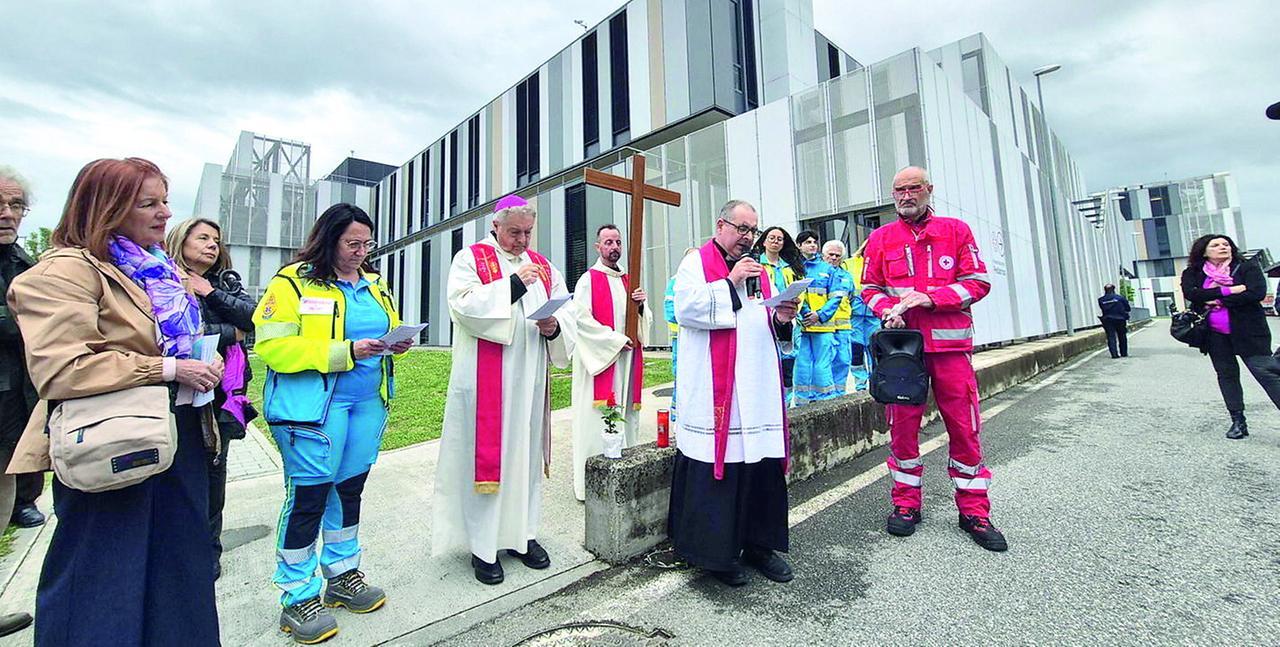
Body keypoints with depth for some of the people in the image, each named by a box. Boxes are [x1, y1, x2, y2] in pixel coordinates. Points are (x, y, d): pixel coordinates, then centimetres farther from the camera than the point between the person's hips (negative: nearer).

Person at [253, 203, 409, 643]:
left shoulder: (374, 284, 13)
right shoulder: (293, 282, -7)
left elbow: (389, 330, 22)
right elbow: (272, 346, -14)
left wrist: (397, 343, -2)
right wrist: (346, 351, -21)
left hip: (367, 402, 7)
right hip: (312, 405, -6)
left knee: (350, 489, 15)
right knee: (308, 495, -1)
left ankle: (342, 576, 32)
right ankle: (297, 598, 17)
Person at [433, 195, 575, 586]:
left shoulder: (543, 266, 15)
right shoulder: (470, 259, 3)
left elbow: (566, 312, 11)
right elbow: (463, 304, -13)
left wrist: (555, 326, -11)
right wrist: (513, 284, -17)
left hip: (529, 380, 5)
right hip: (485, 380, -4)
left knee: (526, 454, 11)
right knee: (485, 455, 1)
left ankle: (521, 534, 26)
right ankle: (483, 546, 15)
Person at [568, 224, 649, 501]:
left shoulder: (628, 280, 17)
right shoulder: (588, 280, -2)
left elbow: (644, 322, 18)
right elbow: (582, 319, -12)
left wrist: (641, 305, -4)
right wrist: (616, 340, -13)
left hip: (627, 359, 6)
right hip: (599, 358, -6)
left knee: (625, 416, 6)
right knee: (597, 419, -5)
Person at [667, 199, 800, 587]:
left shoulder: (758, 270, 21)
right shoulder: (696, 262, 2)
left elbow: (772, 327, 20)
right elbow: (686, 307, -15)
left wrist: (782, 317, -2)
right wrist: (730, 283, -13)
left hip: (759, 389, 6)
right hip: (713, 388, -6)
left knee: (763, 464, 9)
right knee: (715, 467, -2)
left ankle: (759, 543, 26)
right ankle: (715, 550, 15)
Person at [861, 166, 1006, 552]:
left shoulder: (956, 230, 8)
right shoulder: (880, 238, 9)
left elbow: (978, 282, 3)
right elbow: (870, 288, 10)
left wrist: (930, 297, -12)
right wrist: (888, 309, -11)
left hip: (951, 344, 0)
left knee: (964, 426, 3)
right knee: (902, 426, 4)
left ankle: (974, 512, 18)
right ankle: (906, 503, 20)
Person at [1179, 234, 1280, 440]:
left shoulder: (1247, 268, 2)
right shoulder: (1192, 273, 4)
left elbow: (1257, 293, -12)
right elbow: (1191, 294, -12)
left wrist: (1217, 301, -12)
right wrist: (1228, 291, -16)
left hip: (1247, 331, -2)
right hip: (1215, 335, 2)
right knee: (1226, 375, 10)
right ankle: (1238, 421, 19)